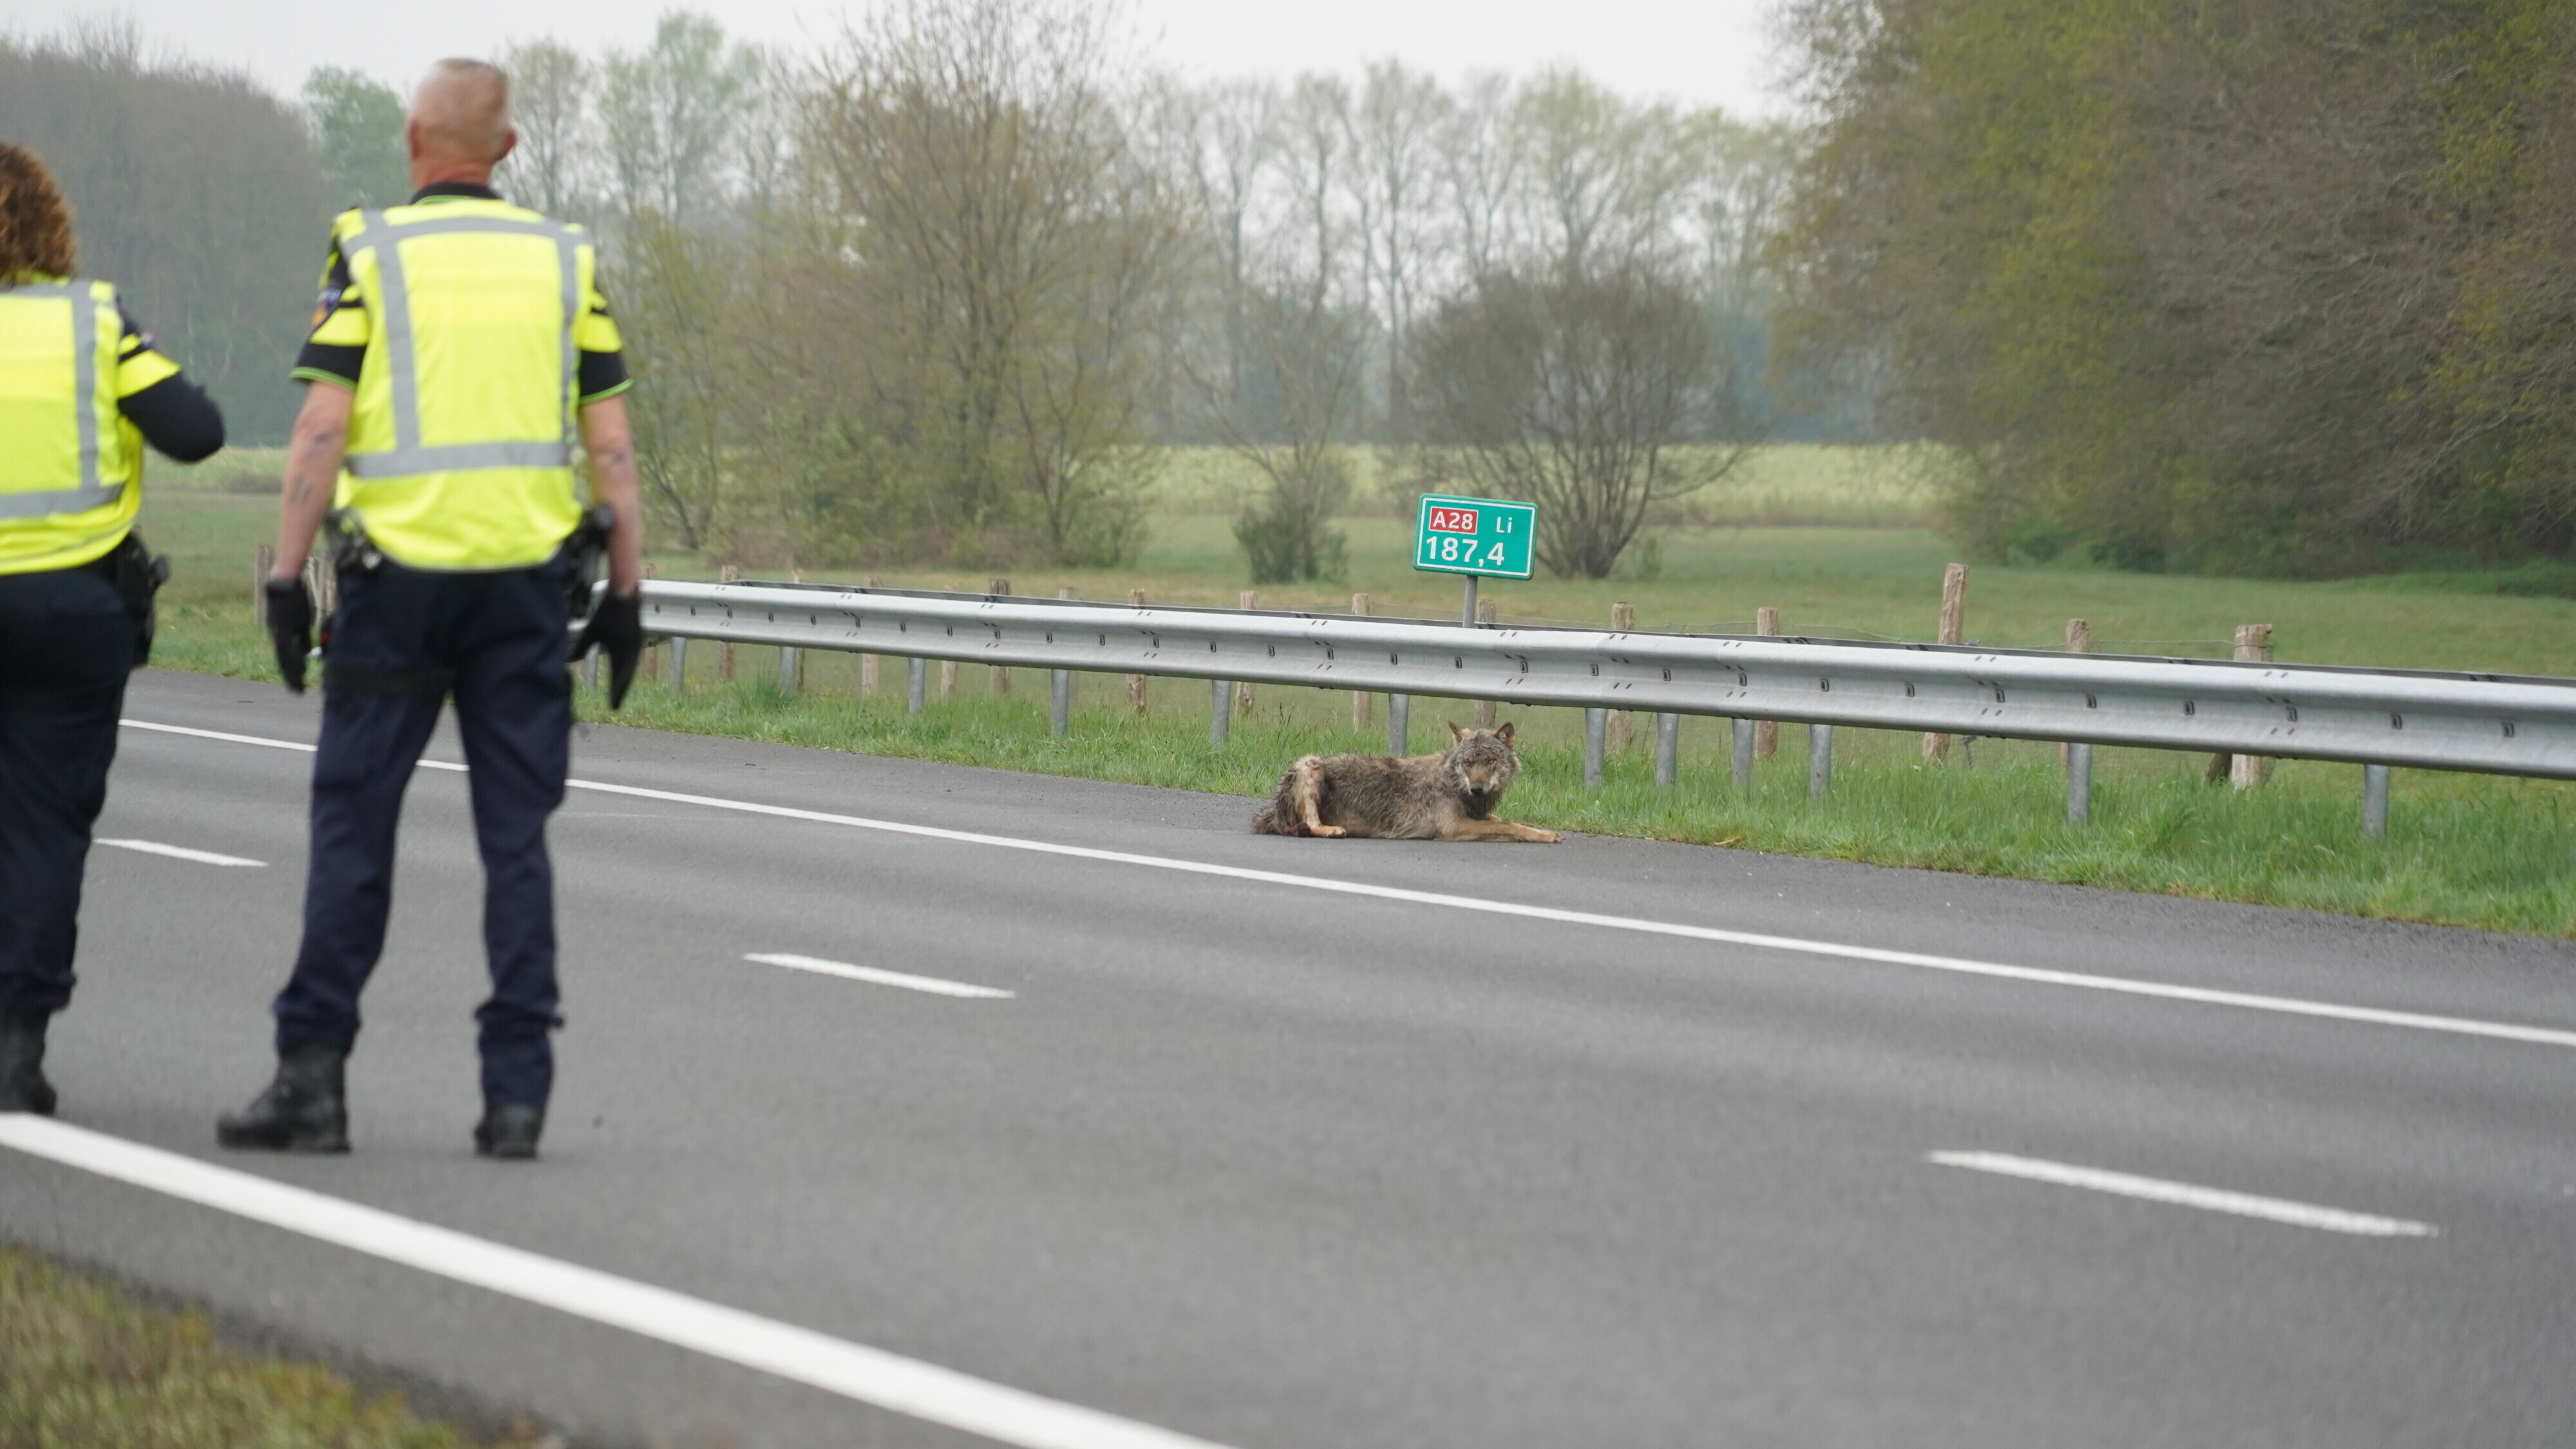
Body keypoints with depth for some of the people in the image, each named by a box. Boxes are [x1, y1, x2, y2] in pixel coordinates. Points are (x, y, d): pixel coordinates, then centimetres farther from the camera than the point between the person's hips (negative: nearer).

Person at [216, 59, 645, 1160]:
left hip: (396, 580, -2)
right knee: (516, 838, 5)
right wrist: (627, 588, 9)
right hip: (527, 578, 2)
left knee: (352, 829, 5)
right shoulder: (565, 260, 6)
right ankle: (516, 1091, 1)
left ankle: (312, 1077, 2)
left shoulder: (370, 254, -2)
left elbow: (322, 428, -8)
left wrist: (286, 576, -4)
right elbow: (610, 443, 4)